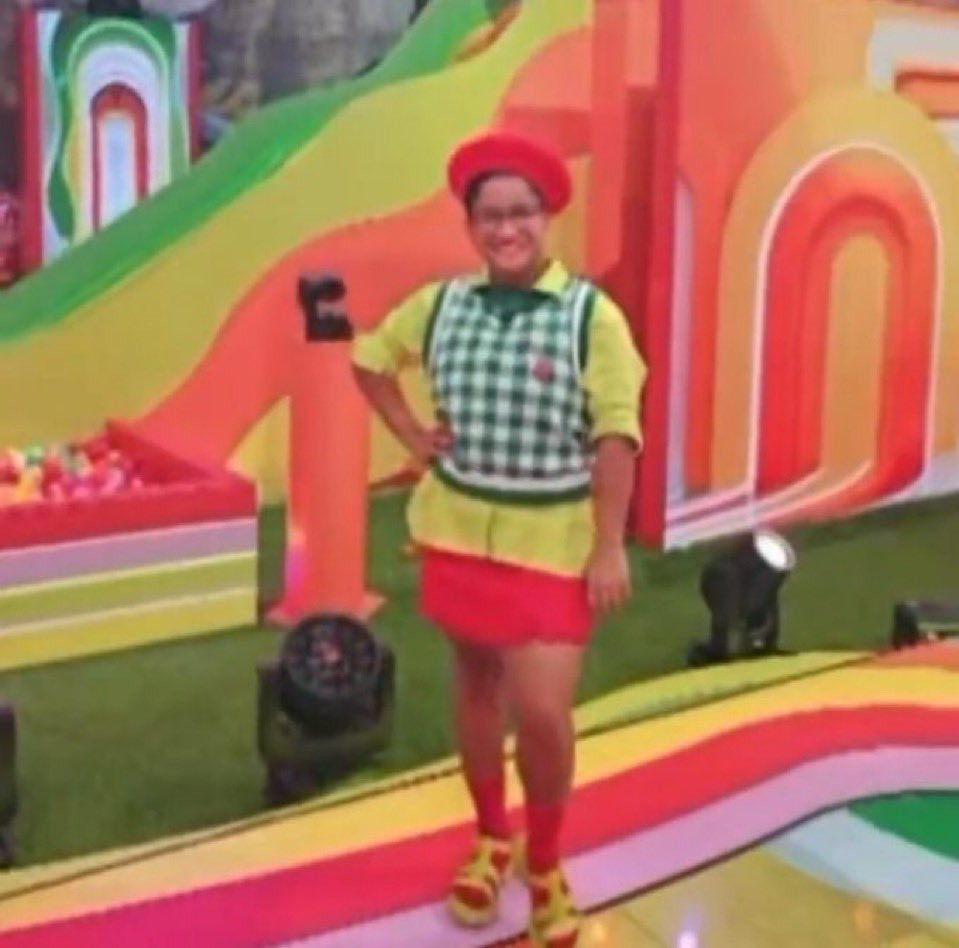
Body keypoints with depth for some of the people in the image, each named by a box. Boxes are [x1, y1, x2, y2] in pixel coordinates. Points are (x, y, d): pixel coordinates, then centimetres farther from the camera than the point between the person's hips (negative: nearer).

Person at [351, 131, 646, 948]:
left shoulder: (591, 315, -12)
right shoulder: (440, 305, 1)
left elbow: (616, 436, -13)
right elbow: (370, 359, 18)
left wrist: (610, 548, -16)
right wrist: (411, 435, 6)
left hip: (551, 539, -4)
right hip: (457, 528, 4)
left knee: (543, 711, -7)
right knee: (475, 682, 17)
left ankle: (544, 862, 20)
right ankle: (491, 839, 38)